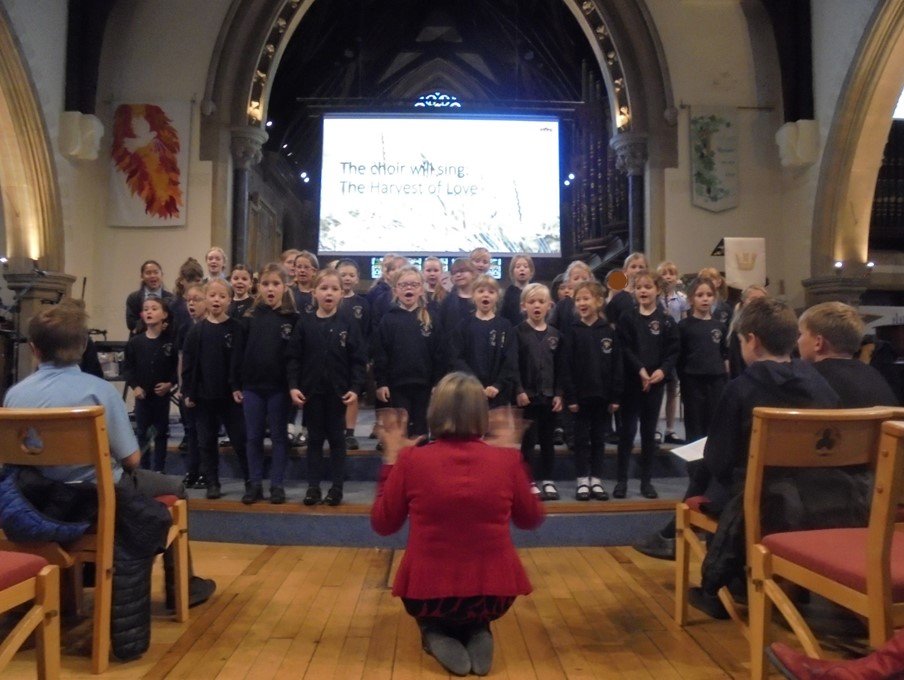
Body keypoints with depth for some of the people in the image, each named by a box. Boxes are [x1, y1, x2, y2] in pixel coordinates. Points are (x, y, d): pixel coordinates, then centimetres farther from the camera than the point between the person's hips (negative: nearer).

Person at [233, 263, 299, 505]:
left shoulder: (292, 319, -3)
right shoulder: (249, 318, 3)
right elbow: (238, 353, 3)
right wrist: (237, 384, 0)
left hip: (280, 387, -2)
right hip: (252, 386, 2)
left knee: (279, 437, 7)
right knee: (253, 437, 9)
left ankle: (277, 485, 17)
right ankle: (255, 484, 20)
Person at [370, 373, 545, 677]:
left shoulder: (411, 459, -11)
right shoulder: (505, 459, -8)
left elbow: (382, 524, 4)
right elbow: (531, 519, 10)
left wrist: (391, 457, 8)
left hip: (426, 595, -1)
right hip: (494, 595, 2)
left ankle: (438, 634, 8)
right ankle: (476, 633, 10)